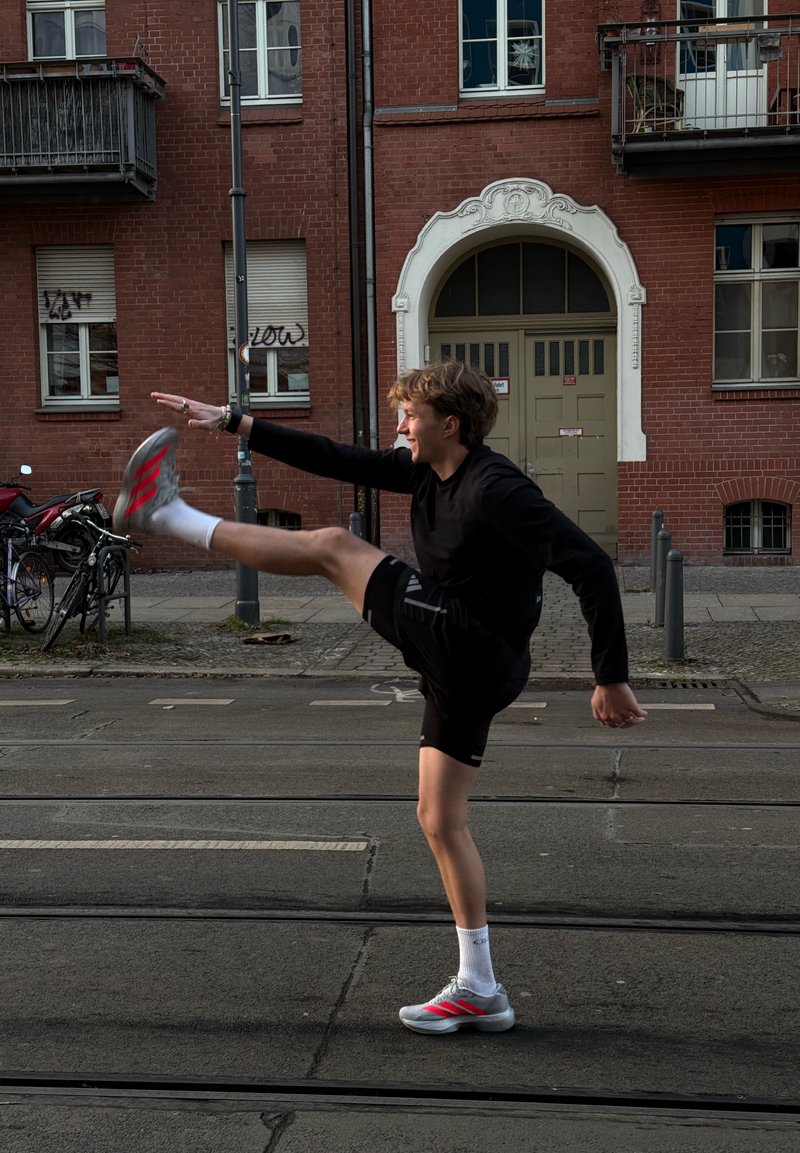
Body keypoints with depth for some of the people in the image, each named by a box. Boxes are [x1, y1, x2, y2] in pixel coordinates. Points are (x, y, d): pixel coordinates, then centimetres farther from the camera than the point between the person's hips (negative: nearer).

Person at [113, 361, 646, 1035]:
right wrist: (232, 422, 13)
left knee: (333, 548, -6)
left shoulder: (495, 490, -18)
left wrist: (611, 678, -24)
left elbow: (591, 567, -23)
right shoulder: (426, 471, 10)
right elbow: (338, 460, 15)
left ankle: (168, 517, 5)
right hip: (463, 666, 10)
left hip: (470, 648, -10)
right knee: (441, 819, 14)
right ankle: (480, 992, 21)